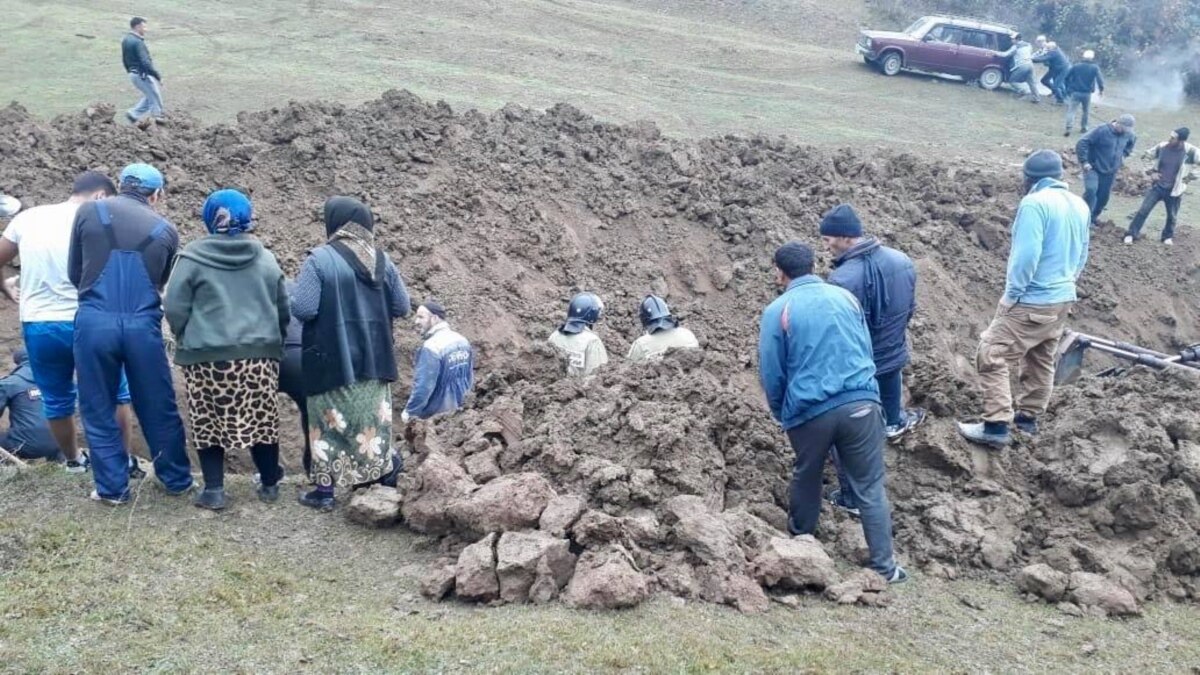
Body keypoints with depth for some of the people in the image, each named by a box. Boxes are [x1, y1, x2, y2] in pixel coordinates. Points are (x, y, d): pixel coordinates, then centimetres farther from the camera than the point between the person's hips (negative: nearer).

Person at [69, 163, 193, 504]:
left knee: (98, 410, 12)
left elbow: (74, 273, 11)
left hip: (94, 323, -1)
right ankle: (177, 480, 26)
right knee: (159, 408, 14)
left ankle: (112, 488, 18)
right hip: (142, 326, 1)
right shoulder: (166, 230, 7)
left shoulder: (89, 212, 4)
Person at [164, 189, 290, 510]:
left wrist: (187, 339, 13)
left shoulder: (194, 257, -3)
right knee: (262, 419, 12)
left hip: (206, 355, -3)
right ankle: (270, 483, 22)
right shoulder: (266, 259, 8)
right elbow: (283, 310, 12)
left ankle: (214, 489, 8)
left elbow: (175, 307, -4)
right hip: (259, 354, 3)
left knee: (208, 423, 8)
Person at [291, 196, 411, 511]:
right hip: (374, 357, 4)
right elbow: (402, 307, 6)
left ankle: (325, 491, 12)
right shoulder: (382, 260, 2)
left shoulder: (320, 259, -13)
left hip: (333, 358, -4)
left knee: (330, 421, 6)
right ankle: (374, 482, 23)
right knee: (372, 419, 14)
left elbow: (302, 309, -17)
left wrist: (311, 303, 4)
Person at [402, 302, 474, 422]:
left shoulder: (431, 347, -22)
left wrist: (409, 411, -12)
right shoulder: (462, 341, 4)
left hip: (436, 417, -8)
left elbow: (423, 386, -24)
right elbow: (470, 377, 11)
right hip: (459, 412, 8)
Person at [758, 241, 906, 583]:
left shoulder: (778, 310, -1)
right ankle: (885, 565, 10)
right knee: (870, 488, 8)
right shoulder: (844, 295, 9)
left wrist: (781, 414, 18)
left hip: (809, 411, -2)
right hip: (861, 402, 2)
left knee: (806, 478, 22)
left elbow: (771, 373, 1)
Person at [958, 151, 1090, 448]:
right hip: (1063, 300, 9)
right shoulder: (1080, 206, 8)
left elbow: (1026, 256, -25)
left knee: (991, 356, -4)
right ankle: (1028, 417, 33)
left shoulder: (1034, 203, -19)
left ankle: (996, 426, -5)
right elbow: (1082, 256, 15)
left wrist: (1011, 295, -15)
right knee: (1042, 360, 20)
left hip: (1033, 302, -9)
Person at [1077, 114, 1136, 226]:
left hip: (1110, 171, 6)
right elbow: (1082, 142, -23)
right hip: (1093, 168, -6)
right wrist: (1084, 161, -23)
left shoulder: (1127, 134, 0)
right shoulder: (1101, 131, -21)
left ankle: (1094, 216, 31)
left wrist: (1124, 155, 13)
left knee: (1104, 196, 9)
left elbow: (1132, 141, 26)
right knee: (1091, 190, -23)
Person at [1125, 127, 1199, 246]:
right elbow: (1149, 155, 8)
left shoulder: (1190, 151, -21)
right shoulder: (1162, 146, -11)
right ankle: (1131, 234, 8)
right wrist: (1154, 171, -1)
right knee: (1143, 210, -2)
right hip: (1157, 186, 1)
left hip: (1174, 190, -1)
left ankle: (1168, 236, 38)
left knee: (1172, 216, 15)